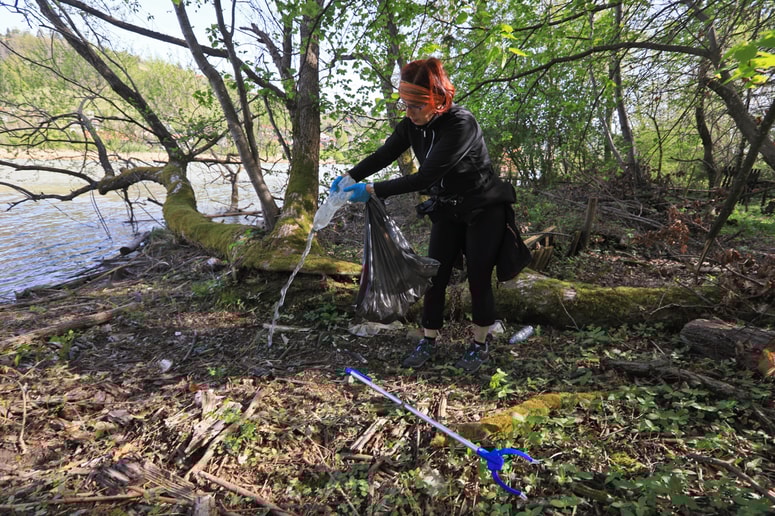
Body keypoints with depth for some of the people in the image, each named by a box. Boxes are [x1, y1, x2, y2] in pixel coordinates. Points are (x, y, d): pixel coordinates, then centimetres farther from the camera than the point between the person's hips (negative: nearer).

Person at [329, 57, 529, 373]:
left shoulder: (461, 124, -30)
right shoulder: (412, 124, -9)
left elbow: (426, 176, -35)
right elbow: (383, 155, -7)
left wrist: (373, 191, -35)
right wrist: (350, 177, -25)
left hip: (484, 212, -6)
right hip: (447, 211, 6)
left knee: (478, 279, 2)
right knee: (435, 276, 4)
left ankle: (480, 345, 21)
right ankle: (429, 341, 19)